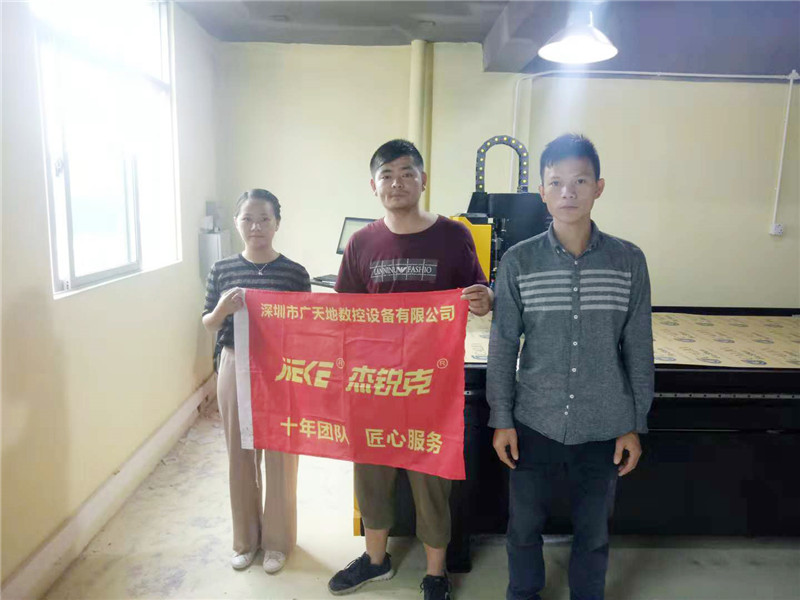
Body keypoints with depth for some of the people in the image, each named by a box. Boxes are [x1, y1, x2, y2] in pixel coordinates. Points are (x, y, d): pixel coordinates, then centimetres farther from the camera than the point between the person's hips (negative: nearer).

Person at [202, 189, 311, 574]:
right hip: (235, 369, 2)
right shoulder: (222, 270, -1)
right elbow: (208, 325, 5)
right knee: (240, 456, 14)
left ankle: (277, 540, 30)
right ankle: (245, 539, 35)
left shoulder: (295, 273, -7)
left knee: (279, 456, 9)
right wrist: (223, 308, -15)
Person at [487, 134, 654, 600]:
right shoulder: (519, 261, -7)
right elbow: (503, 347, -3)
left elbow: (639, 350, 1)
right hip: (534, 423, 0)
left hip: (604, 427, 1)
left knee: (593, 533, 17)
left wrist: (635, 425, 2)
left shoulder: (629, 261, -5)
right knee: (524, 525, 16)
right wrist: (502, 420, -2)